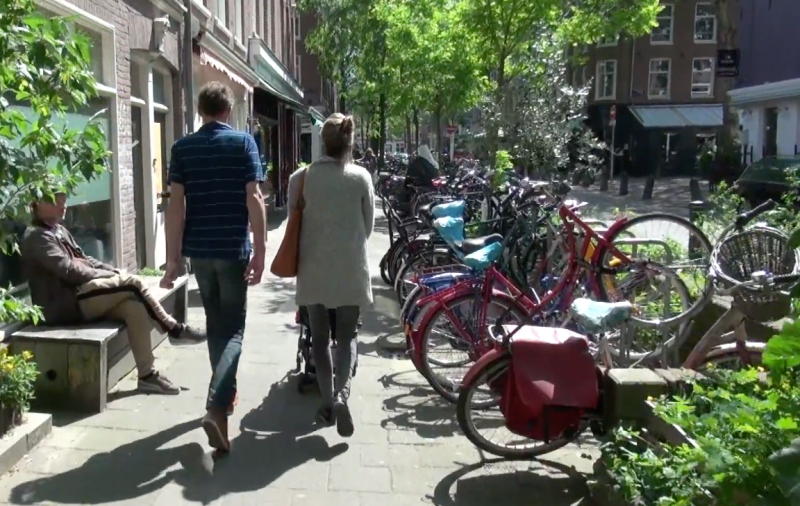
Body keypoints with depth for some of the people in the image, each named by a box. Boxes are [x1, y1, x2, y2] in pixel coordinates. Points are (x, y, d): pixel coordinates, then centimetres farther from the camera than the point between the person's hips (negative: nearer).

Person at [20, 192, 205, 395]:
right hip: (64, 305, -9)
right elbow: (69, 270, -19)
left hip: (78, 297, 9)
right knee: (132, 283, -20)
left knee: (134, 306, -15)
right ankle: (174, 329, -5)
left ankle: (147, 375, -13)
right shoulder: (36, 237, -10)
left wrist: (114, 271, 6)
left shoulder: (59, 231, 19)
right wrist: (108, 275, -11)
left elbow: (84, 259, 22)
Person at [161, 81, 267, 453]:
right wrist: (260, 251, -8)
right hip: (234, 248, -3)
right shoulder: (243, 142, -4)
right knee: (232, 328, 2)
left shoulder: (182, 148, 3)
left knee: (215, 323, 19)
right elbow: (253, 198, -11)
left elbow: (176, 205, -3)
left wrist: (173, 257, -1)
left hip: (199, 249, 3)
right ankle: (216, 406, -15)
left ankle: (225, 394, 32)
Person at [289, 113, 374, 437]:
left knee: (319, 337, 13)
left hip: (313, 268, 1)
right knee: (347, 335, 11)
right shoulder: (361, 177, -5)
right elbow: (369, 224, 3)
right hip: (351, 268, 0)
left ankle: (327, 402, 16)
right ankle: (342, 394, -10)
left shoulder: (301, 177, -4)